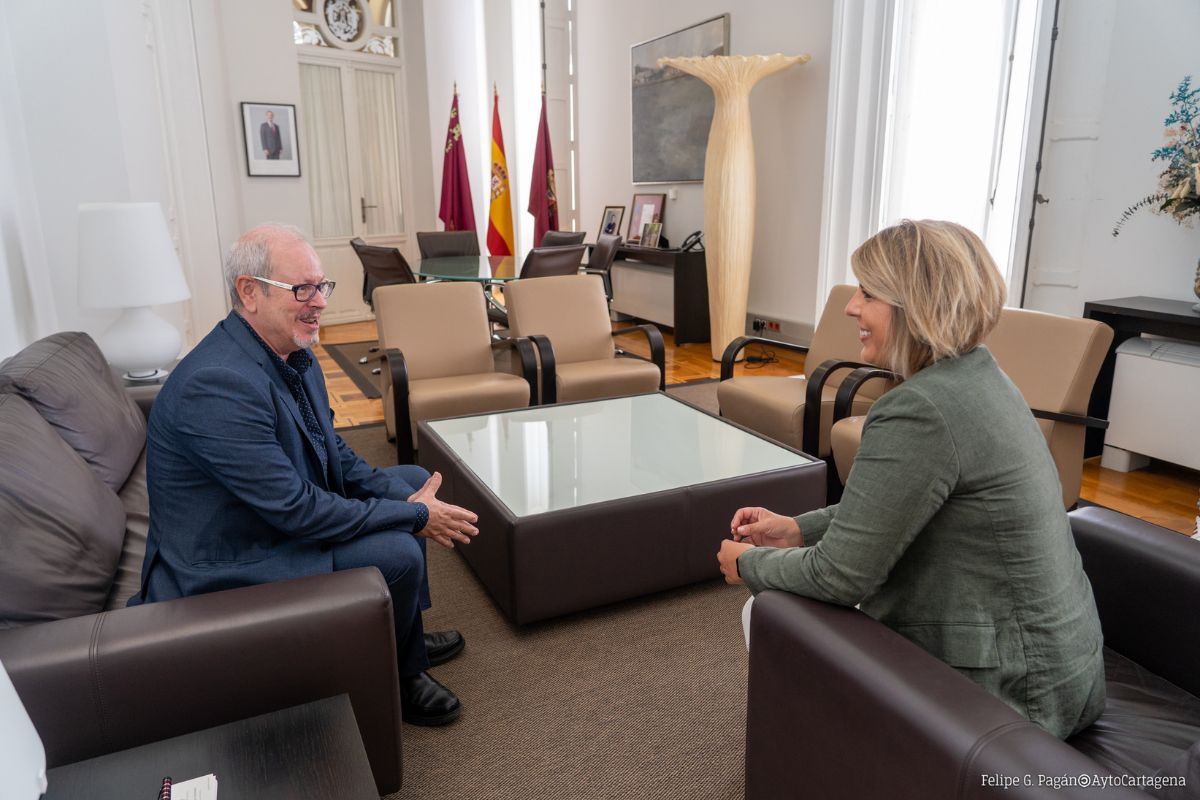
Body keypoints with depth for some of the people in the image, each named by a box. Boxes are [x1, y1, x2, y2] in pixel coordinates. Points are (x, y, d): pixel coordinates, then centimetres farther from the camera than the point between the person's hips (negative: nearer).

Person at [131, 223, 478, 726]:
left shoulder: (293, 355, 0)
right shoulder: (217, 385, -30)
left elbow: (338, 458, 7)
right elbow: (298, 510, -30)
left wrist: (408, 499, -10)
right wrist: (415, 517, -22)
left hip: (285, 516, 10)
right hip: (224, 570, -10)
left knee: (411, 479, 13)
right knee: (396, 553, -26)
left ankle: (405, 636, 26)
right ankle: (396, 678, 6)